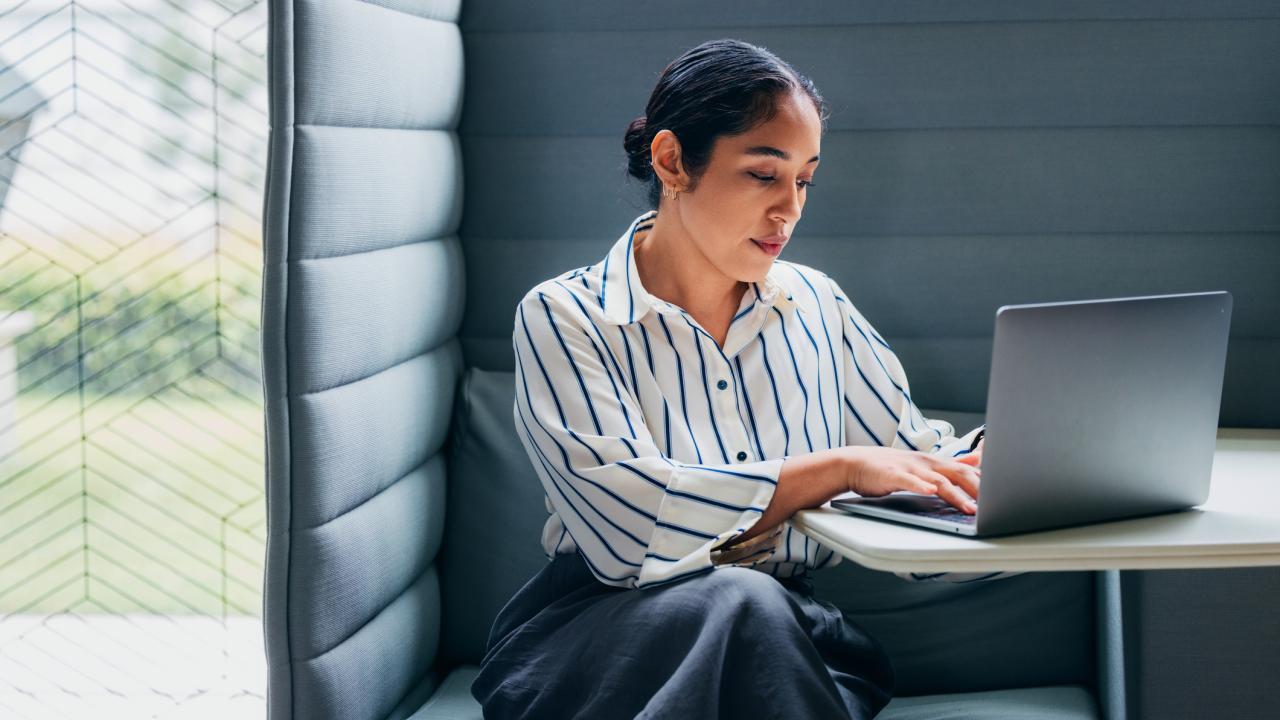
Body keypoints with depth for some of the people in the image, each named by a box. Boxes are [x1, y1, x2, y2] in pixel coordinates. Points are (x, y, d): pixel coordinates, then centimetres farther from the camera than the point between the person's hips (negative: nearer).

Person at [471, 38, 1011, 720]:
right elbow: (627, 522, -19)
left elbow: (918, 456, 12)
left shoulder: (816, 305, 12)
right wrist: (841, 468, -20)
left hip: (788, 634, 3)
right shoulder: (562, 318, -4)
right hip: (603, 632, -3)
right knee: (740, 600, -35)